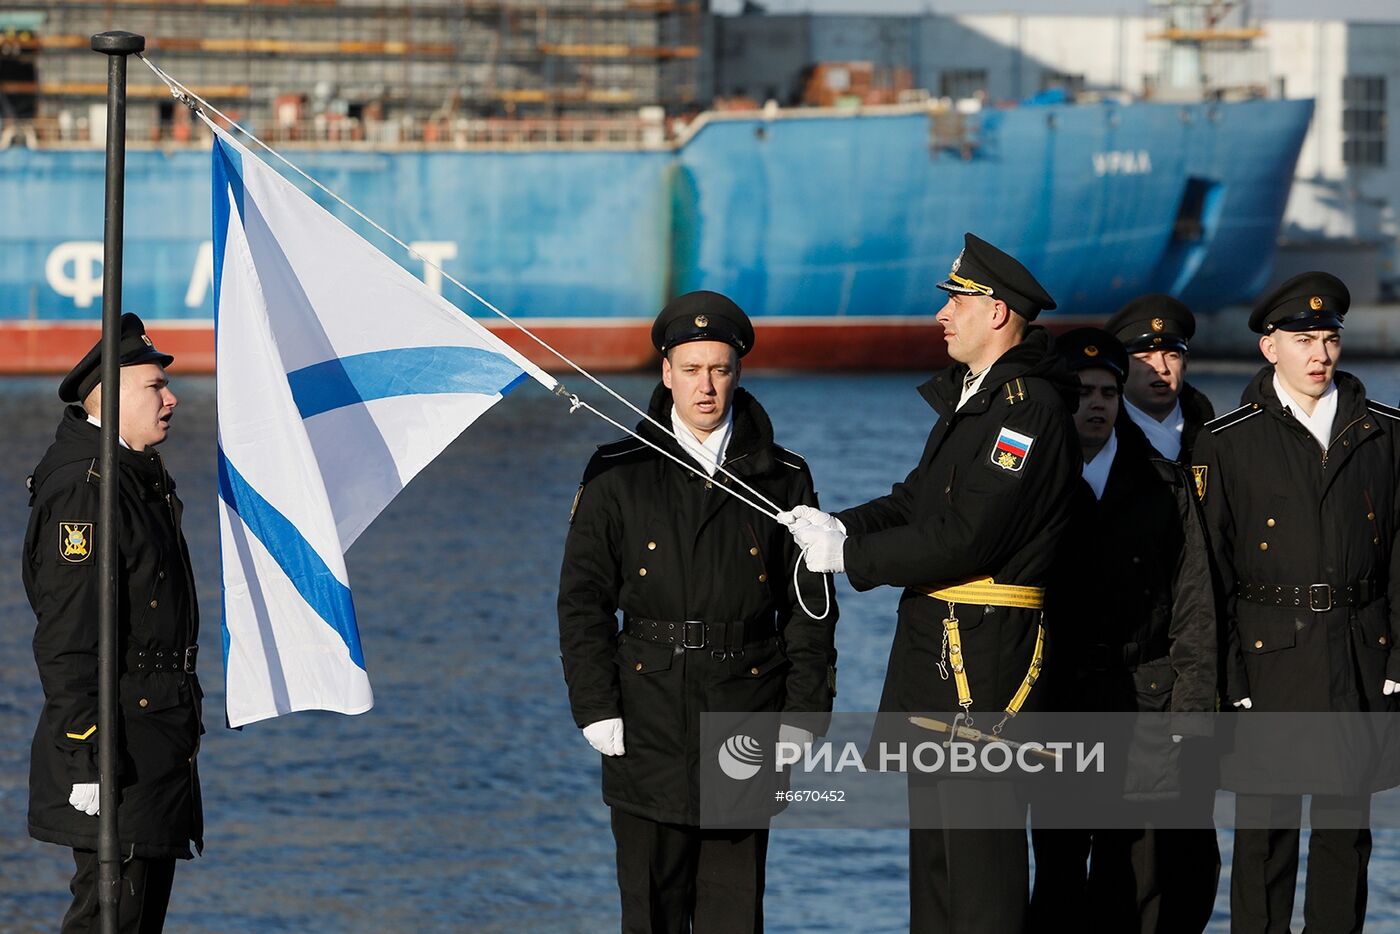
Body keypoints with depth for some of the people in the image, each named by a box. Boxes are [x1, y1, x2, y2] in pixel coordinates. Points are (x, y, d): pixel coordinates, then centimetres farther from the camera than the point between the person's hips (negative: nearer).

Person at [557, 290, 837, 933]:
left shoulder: (783, 479, 6)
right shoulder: (617, 475, 3)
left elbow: (810, 605, 7)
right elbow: (583, 600, 3)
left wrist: (803, 712, -1)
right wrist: (596, 710, -5)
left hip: (748, 706, 0)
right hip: (650, 723, 0)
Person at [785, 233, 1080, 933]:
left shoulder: (1029, 408, -16)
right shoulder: (969, 397, 17)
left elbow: (962, 539, -21)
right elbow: (917, 501, 19)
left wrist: (850, 557, -14)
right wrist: (839, 526, 0)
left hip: (984, 658, -11)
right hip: (933, 643, 11)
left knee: (980, 843, -9)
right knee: (933, 841, 15)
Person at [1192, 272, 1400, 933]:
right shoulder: (1228, 443, 0)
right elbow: (1212, 570, -1)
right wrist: (1227, 680, -7)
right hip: (1269, 652, -2)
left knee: (1346, 827, 7)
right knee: (1265, 829, 1)